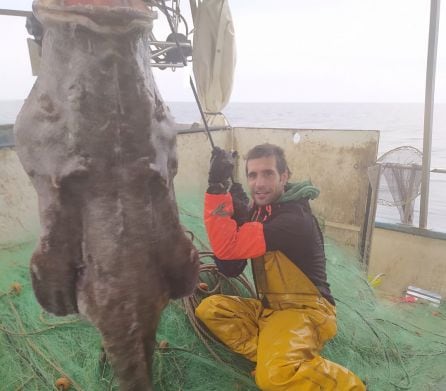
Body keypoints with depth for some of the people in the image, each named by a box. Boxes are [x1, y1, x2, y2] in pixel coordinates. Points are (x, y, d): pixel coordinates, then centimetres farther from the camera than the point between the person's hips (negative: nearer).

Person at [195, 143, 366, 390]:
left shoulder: (295, 219, -22)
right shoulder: (258, 211, 5)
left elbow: (228, 247, -30)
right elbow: (230, 267, -2)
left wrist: (216, 189, -28)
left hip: (305, 310, -8)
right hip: (269, 308, 8)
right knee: (209, 309, -7)